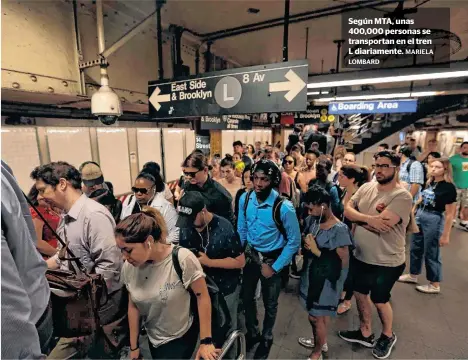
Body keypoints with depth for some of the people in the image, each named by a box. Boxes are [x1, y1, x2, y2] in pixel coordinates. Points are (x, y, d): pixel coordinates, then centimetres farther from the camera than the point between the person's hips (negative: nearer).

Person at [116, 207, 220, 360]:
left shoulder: (183, 259, -30)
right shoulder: (129, 267, -15)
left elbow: (202, 296, -20)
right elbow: (133, 306, -2)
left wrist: (206, 341, -16)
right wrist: (133, 347, 6)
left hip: (181, 338, -4)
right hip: (153, 338, 5)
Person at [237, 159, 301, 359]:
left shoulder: (284, 207, -27)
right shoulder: (245, 199, -14)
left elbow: (294, 241, -18)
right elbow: (241, 228, 0)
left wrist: (275, 267, -15)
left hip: (273, 259, -3)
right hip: (251, 256, 4)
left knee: (270, 304, 20)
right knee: (247, 297, 22)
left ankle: (267, 338, 51)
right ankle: (252, 333, 53)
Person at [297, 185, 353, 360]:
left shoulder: (339, 230, -24)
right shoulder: (315, 222, -2)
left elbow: (343, 262, -22)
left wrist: (317, 251, -23)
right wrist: (307, 245, -10)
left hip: (326, 281, -6)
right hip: (313, 275, 6)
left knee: (315, 316, 11)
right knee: (320, 314, 25)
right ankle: (320, 342, 49)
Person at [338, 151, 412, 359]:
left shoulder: (402, 196, -21)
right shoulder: (366, 187, -2)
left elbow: (381, 226, -29)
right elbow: (347, 210, -7)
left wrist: (358, 218, -14)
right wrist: (368, 218, -24)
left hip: (386, 262, -6)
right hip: (360, 256, 6)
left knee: (380, 301, 16)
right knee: (360, 294, 20)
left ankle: (388, 336, 46)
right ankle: (365, 333, 44)